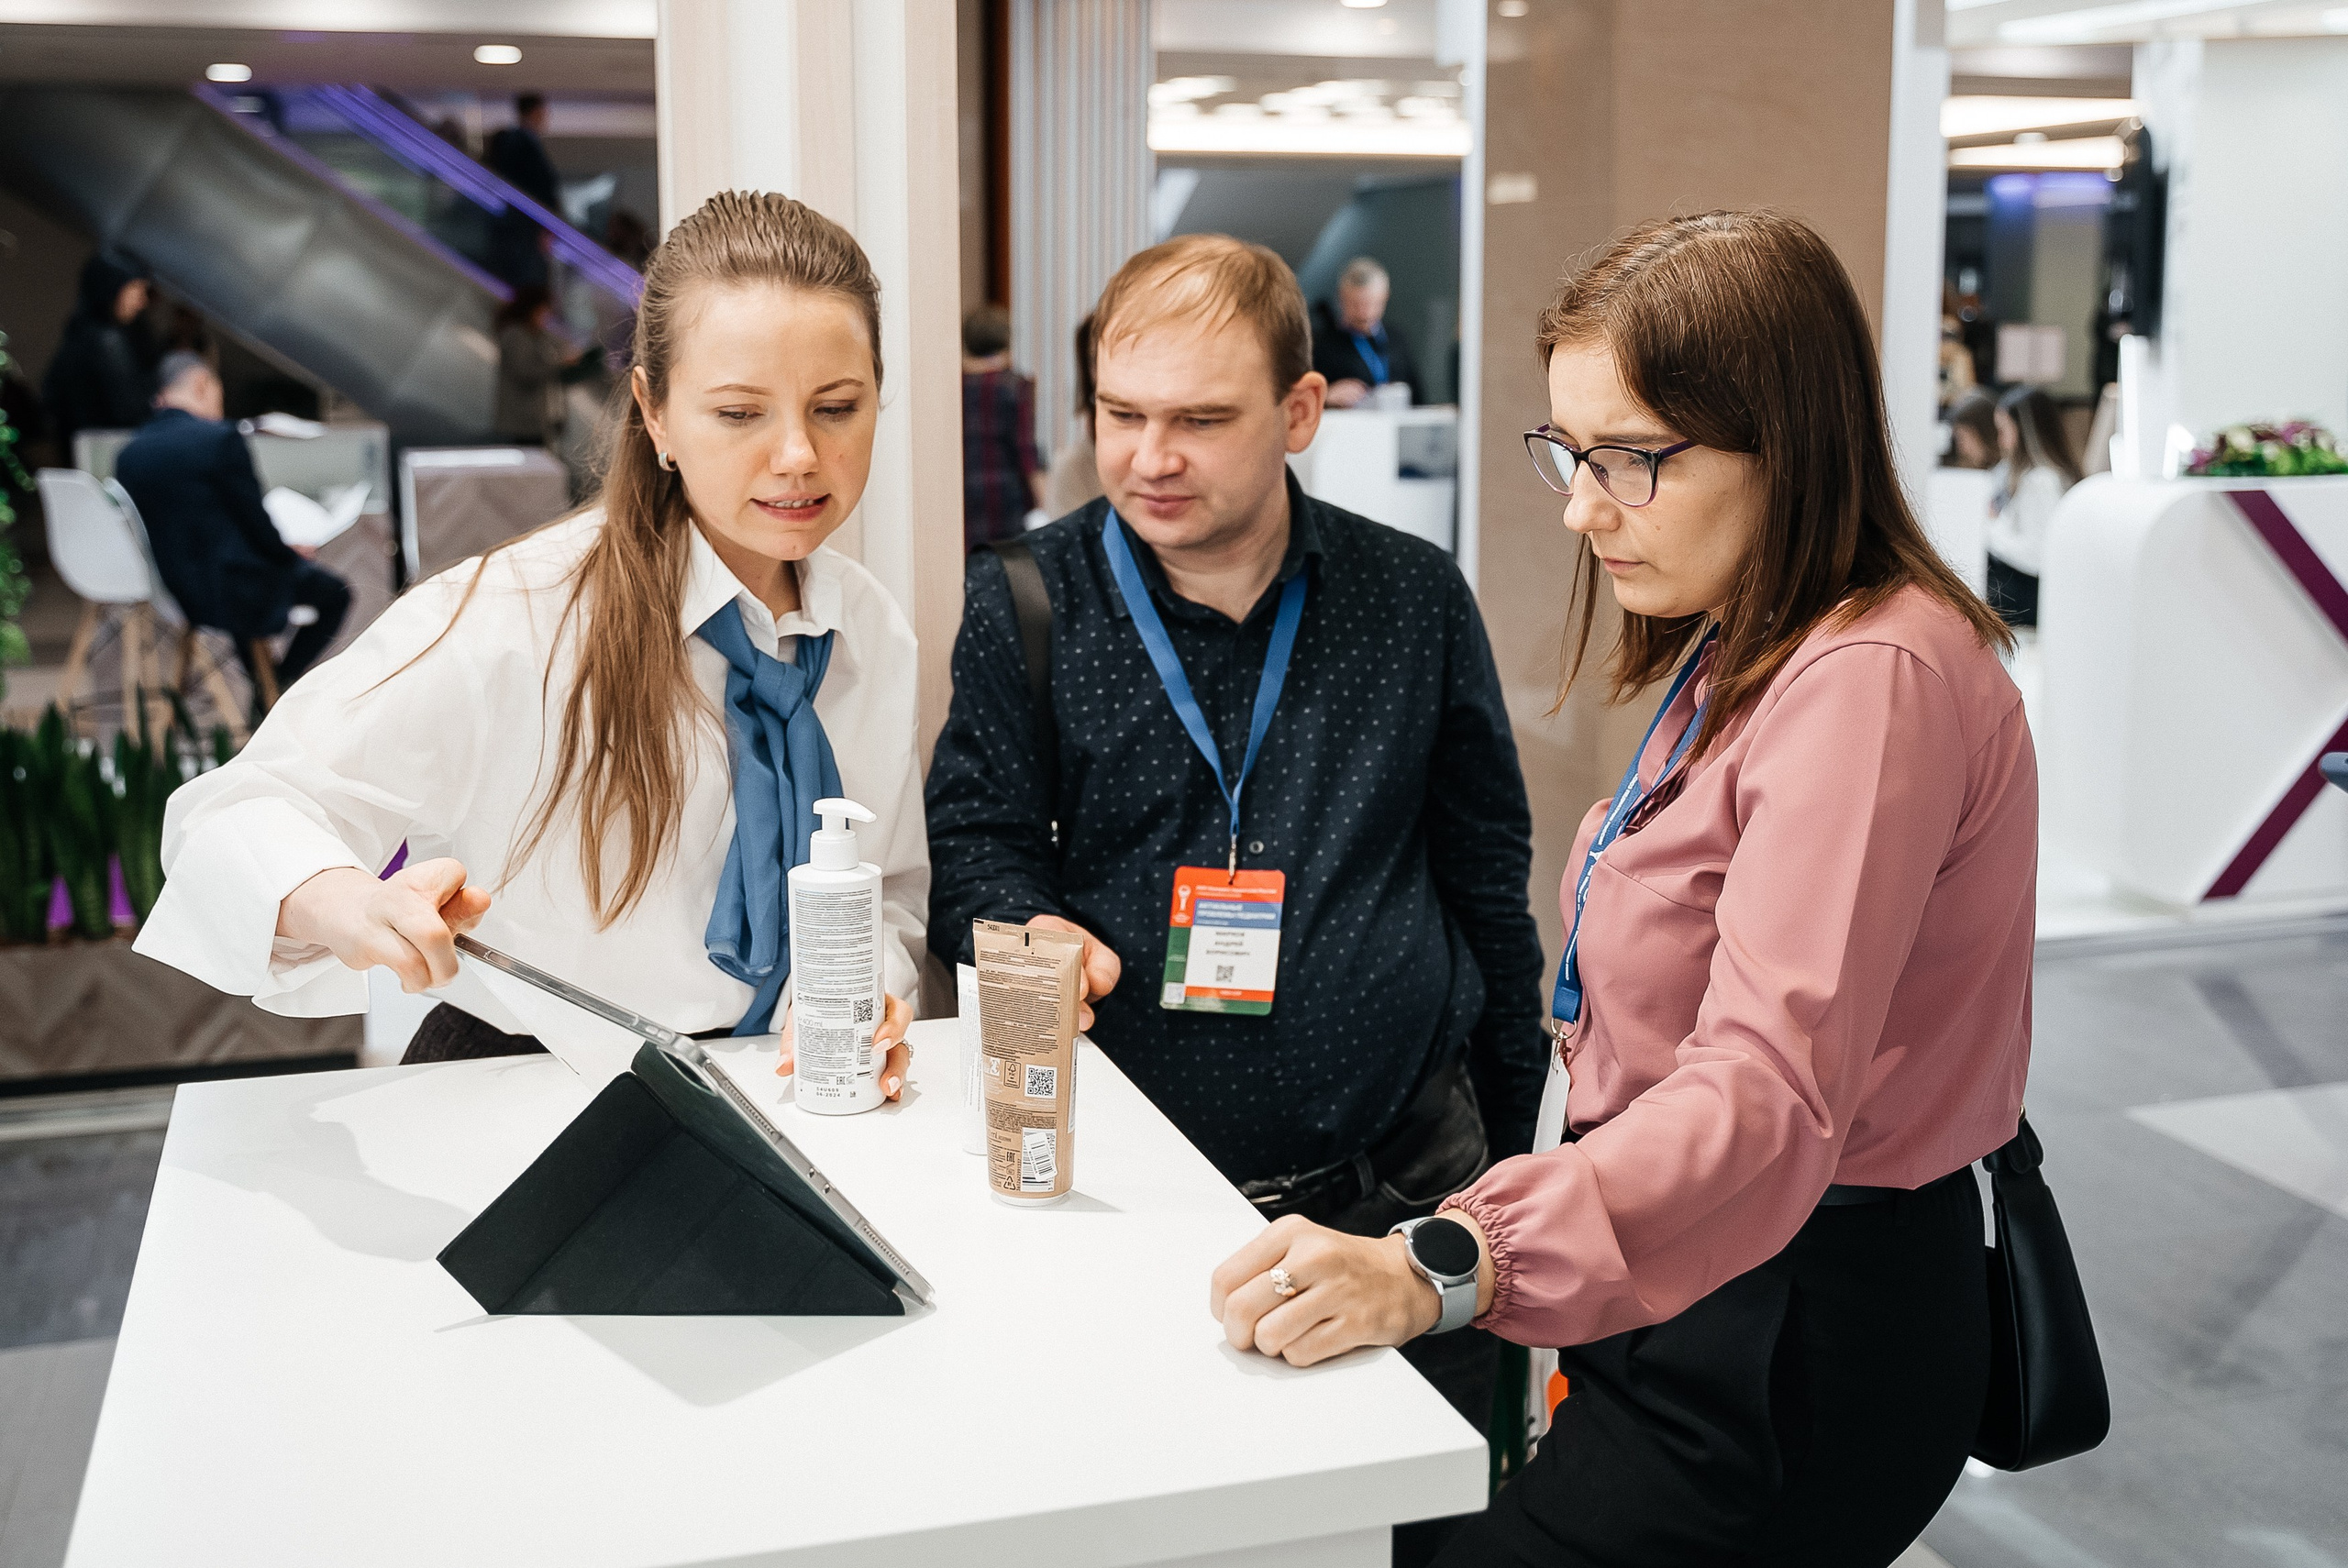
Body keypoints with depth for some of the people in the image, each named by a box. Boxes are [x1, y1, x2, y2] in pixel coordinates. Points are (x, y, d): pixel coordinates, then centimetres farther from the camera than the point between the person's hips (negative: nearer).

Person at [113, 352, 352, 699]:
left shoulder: (128, 454, 2)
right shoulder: (221, 439, -18)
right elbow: (257, 524, -15)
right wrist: (291, 552, 5)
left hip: (171, 592, 7)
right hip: (231, 593, -7)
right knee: (335, 592, 15)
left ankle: (263, 686, 42)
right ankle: (279, 683, 16)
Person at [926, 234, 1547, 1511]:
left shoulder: (1414, 599, 5)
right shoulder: (1026, 604, 0)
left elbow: (1487, 874, 11)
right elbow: (977, 842, 4)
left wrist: (1514, 1153, 13)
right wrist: (1030, 929, -21)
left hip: (1405, 1191, 1)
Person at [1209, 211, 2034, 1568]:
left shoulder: (1873, 681, -21)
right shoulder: (1744, 654, 13)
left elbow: (1766, 1094, -32)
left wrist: (1450, 1268, -41)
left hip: (1804, 1341, -9)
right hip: (1682, 1284, 9)